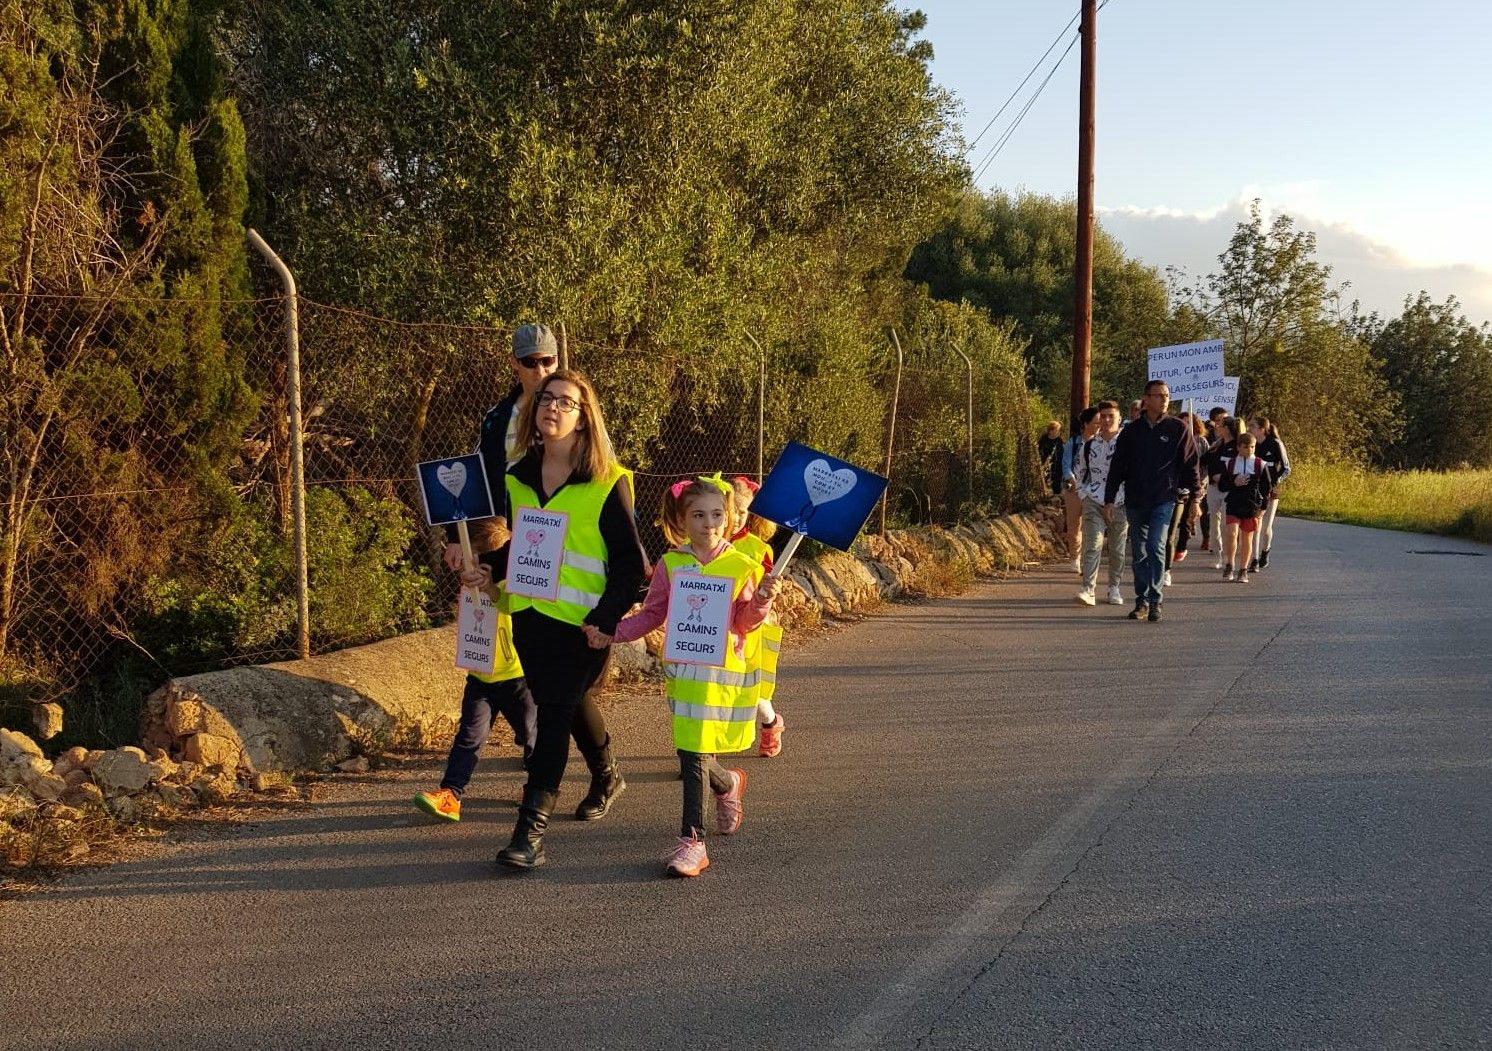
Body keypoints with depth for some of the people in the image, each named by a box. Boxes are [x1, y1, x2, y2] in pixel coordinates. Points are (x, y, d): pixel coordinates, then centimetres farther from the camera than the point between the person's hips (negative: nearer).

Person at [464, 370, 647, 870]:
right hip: (528, 612, 6)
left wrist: (605, 618, -17)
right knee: (570, 702, 20)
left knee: (554, 713, -9)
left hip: (579, 620, -6)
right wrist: (490, 568, -1)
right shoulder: (518, 478, 7)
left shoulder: (608, 482, -9)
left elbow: (630, 561, -8)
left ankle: (531, 829, -6)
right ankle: (606, 776, 45)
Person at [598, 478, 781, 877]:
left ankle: (692, 841, 4)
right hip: (684, 670, 2)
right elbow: (651, 615, 10)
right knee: (694, 754, 4)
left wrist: (761, 600, -18)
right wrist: (612, 633, -2)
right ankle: (729, 784, 40)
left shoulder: (741, 566, 0)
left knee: (695, 755, -5)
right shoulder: (669, 565, 4)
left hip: (724, 671, -2)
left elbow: (745, 623, 1)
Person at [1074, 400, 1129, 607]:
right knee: (1092, 545, -10)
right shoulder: (1089, 445, 8)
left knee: (1117, 548, 8)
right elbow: (1082, 471, 17)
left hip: (1120, 503, -1)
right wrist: (1083, 495, 8)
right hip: (1094, 502, 1)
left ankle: (1114, 588, 20)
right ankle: (1088, 588, -14)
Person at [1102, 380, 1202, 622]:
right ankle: (1142, 601, 18)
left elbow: (1191, 465, 2)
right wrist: (1109, 500, 5)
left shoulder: (1178, 429, 1)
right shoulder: (1131, 431, 6)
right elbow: (1117, 467, 8)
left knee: (1156, 546, -16)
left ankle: (1155, 600, -8)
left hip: (1164, 500, -3)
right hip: (1135, 502, 3)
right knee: (1139, 554, 8)